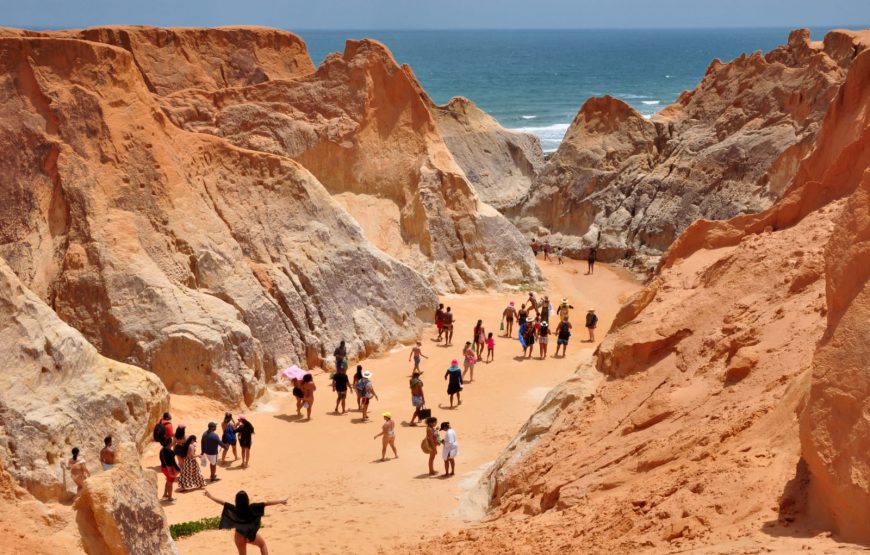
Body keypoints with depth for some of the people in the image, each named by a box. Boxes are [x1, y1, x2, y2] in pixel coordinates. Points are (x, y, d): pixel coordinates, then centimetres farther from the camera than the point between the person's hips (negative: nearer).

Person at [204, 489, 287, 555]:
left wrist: (210, 496, 3)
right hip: (251, 535, -1)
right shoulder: (252, 508, -17)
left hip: (240, 536, 1)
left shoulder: (234, 509, -16)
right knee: (262, 544, 27)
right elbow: (266, 503, -12)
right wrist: (280, 501, -5)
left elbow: (221, 502, -8)